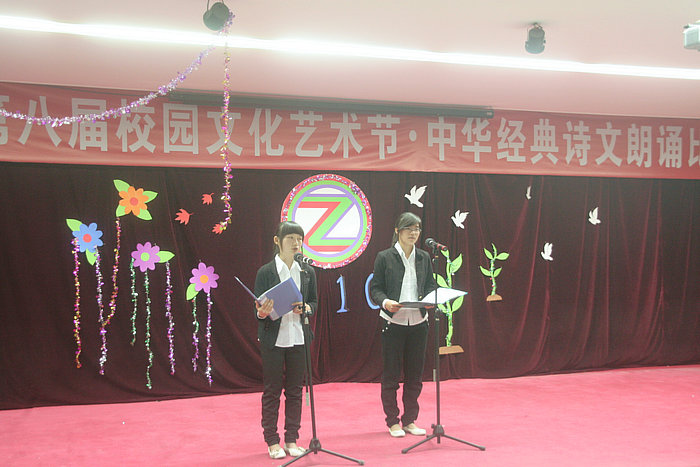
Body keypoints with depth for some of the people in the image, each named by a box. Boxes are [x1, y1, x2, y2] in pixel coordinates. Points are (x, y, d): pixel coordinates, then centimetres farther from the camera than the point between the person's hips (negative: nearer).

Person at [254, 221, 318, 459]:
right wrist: (262, 313, -27)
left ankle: (292, 440, 21)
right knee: (272, 391, 6)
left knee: (295, 390, 9)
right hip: (273, 339, -3)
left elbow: (314, 302, 10)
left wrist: (306, 308, -11)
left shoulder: (307, 272, 6)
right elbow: (258, 309, -4)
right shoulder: (266, 272, -5)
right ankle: (272, 442, 18)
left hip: (298, 338, 3)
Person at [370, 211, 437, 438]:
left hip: (418, 322, 4)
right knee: (391, 374, 3)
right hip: (393, 322, -4)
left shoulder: (424, 258, 9)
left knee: (415, 374, 9)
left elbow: (431, 286, 12)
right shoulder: (385, 257, -3)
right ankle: (392, 421, 17)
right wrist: (385, 302, -21)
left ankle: (409, 420, 22)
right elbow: (375, 288, -2)